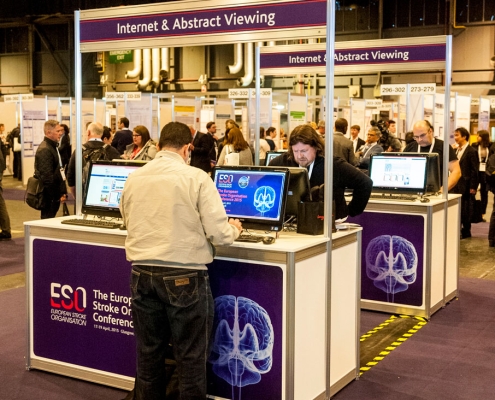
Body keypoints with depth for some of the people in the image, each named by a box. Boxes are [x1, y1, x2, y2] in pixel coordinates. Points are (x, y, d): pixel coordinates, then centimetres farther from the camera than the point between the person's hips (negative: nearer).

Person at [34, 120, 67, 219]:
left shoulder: (53, 147, 16)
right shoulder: (44, 150, -17)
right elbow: (47, 177, -21)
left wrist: (62, 192, 15)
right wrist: (57, 196, -17)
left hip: (55, 195, 10)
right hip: (49, 196, -10)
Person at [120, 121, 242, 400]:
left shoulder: (134, 179, 5)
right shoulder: (197, 178, -9)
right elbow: (218, 234, -11)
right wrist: (234, 229, 11)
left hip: (142, 273, 5)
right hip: (184, 276, -4)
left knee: (149, 352, 16)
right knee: (191, 356, 7)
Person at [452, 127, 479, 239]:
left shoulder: (471, 151, -10)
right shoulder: (456, 150, 11)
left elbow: (474, 170, -12)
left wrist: (473, 187, -15)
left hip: (466, 186, -6)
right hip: (456, 185, 6)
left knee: (465, 210, 3)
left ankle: (466, 232, 13)